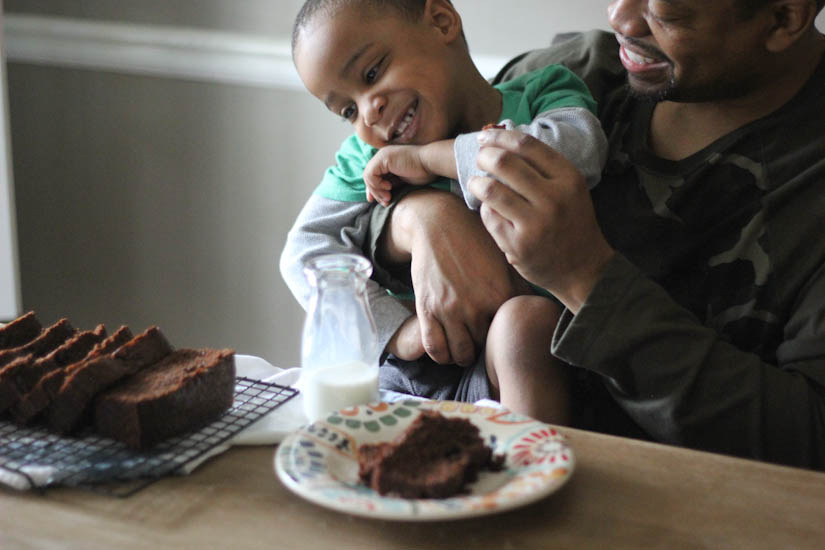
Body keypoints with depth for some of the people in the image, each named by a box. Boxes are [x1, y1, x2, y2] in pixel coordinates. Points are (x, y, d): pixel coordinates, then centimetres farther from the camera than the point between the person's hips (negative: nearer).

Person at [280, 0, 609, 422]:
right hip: (401, 371, 3)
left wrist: (429, 156, -17)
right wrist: (398, 331, -15)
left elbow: (580, 150, -24)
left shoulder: (541, 93, -1)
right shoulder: (368, 155, 8)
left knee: (526, 317, -32)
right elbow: (306, 250, 0)